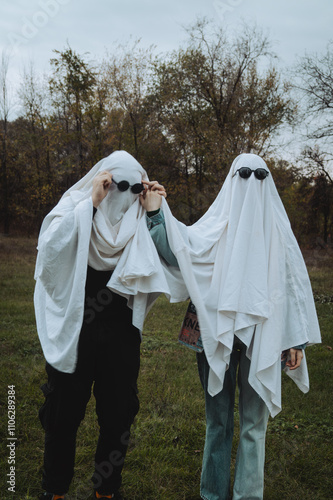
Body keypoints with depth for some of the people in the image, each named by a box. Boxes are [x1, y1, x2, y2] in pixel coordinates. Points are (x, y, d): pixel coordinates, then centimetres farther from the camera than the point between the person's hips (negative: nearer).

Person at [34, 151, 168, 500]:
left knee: (118, 414, 13)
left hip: (121, 334, 3)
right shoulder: (74, 208, -6)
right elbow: (51, 248, -24)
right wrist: (92, 201, -25)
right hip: (73, 334, -3)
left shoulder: (138, 223, 2)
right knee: (64, 415, 10)